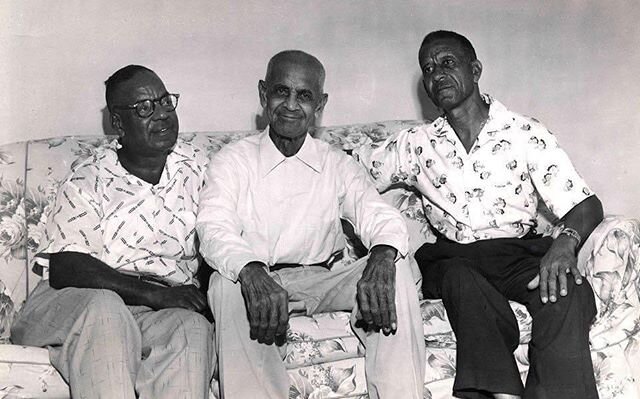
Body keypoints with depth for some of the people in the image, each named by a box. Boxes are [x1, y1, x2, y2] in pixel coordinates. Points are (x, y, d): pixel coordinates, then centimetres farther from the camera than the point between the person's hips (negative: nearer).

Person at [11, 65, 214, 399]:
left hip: (167, 308, 2)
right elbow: (63, 269, -10)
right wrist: (153, 294, -20)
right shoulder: (86, 183, 1)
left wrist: (204, 296, -11)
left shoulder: (196, 167, 13)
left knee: (193, 328, -31)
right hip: (75, 303, -2)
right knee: (104, 309, -36)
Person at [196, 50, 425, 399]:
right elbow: (214, 229, -16)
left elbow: (382, 218, -7)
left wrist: (381, 259, -33)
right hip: (259, 283, -2)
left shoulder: (338, 165, 9)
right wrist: (253, 273, -40)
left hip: (324, 283, 2)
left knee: (396, 271, -23)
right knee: (227, 283, -34)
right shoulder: (232, 161, 1)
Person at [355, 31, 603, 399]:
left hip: (520, 254, -1)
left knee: (567, 289, -32)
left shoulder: (527, 134, 3)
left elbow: (586, 205, -2)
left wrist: (565, 241, -26)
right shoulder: (417, 145, 11)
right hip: (451, 257, 1)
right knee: (463, 279, -35)